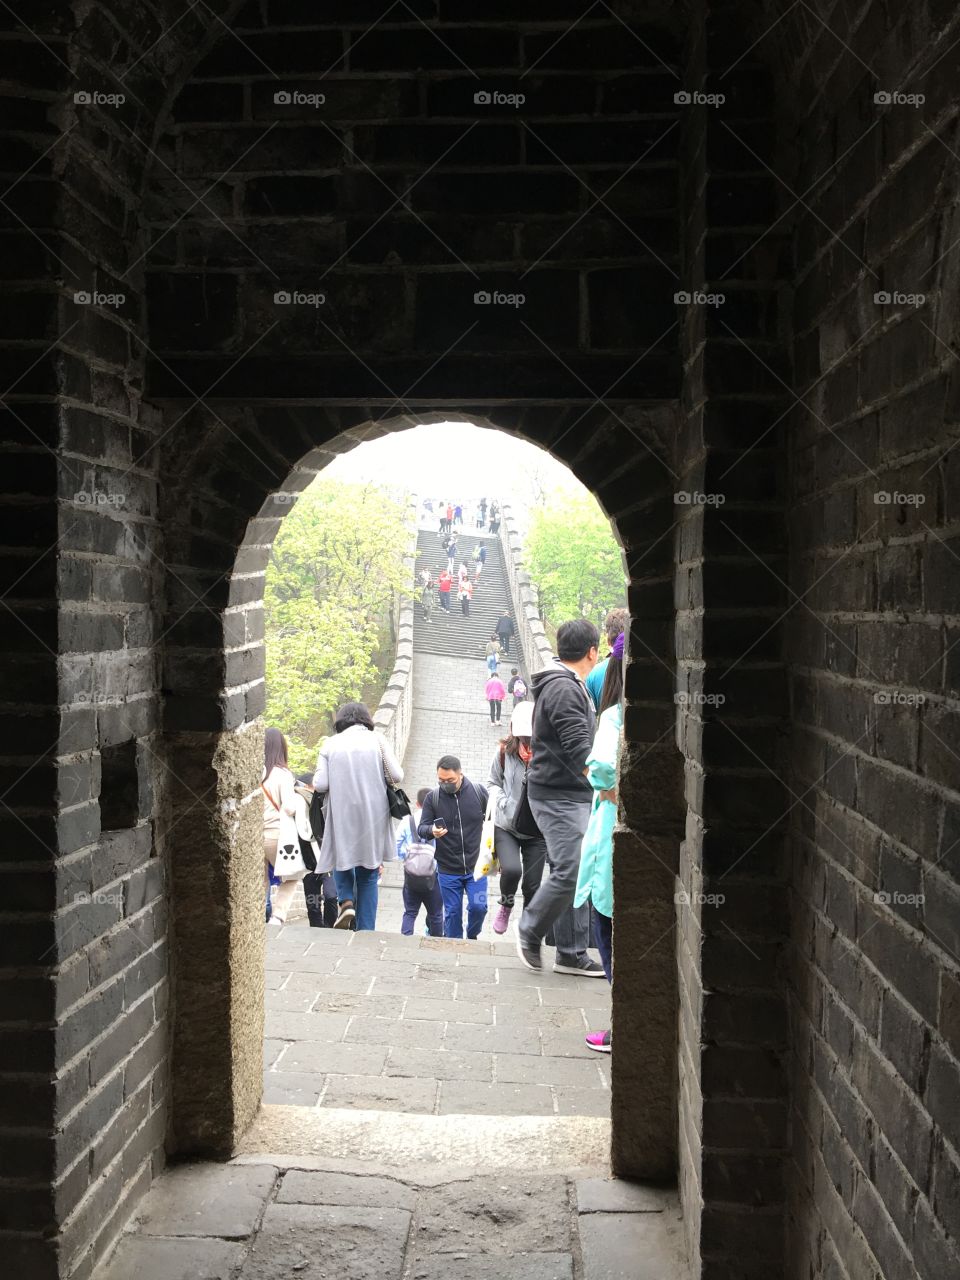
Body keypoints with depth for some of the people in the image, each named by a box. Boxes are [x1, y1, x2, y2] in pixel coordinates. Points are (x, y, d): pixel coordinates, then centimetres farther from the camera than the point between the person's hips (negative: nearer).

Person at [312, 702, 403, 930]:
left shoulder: (331, 744, 1)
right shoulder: (377, 740, 1)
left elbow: (320, 784, -5)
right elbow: (397, 776, -4)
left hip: (342, 815, 0)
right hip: (373, 816, 0)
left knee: (342, 857, 23)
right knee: (369, 874, 10)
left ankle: (347, 901, -2)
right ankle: (366, 931, 10)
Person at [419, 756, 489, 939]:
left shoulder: (479, 792, -4)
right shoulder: (432, 798, -5)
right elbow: (422, 828, -4)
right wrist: (432, 830, -28)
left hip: (476, 867, 0)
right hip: (447, 870, 1)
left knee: (478, 907, -9)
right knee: (452, 912, 6)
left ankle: (472, 937, 19)